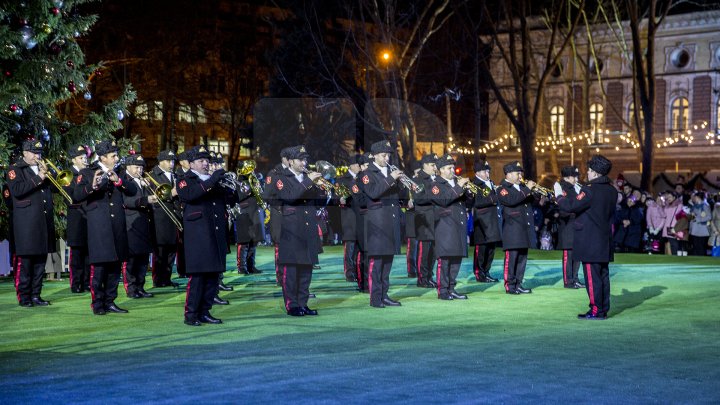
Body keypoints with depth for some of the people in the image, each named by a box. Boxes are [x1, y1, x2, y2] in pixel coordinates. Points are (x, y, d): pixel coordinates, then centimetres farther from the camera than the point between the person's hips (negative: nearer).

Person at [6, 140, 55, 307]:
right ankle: (24, 297, 0)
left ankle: (36, 295, 11)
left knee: (40, 260, 6)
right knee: (25, 261, -5)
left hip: (44, 222, 6)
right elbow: (16, 190, -15)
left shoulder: (42, 168, 21)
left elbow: (54, 187, 16)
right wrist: (38, 178, -16)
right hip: (26, 223, -6)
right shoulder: (15, 169, 1)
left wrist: (47, 174, 0)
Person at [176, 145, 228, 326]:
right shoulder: (185, 180, 3)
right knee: (197, 274, -9)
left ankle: (205, 312, 13)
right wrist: (211, 181, -24)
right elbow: (188, 195, -21)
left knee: (214, 274, 5)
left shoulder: (215, 180, 22)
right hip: (197, 235, -6)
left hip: (216, 235, 6)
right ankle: (191, 314, -4)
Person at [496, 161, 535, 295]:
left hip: (524, 229, 8)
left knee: (522, 258, 8)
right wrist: (527, 189, -21)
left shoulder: (522, 187, 19)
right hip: (512, 229, -8)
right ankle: (510, 286, -3)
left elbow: (531, 201, 20)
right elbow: (511, 200, -23)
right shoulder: (503, 189, -5)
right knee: (511, 258, -7)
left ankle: (518, 284, 14)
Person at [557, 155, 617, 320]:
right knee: (603, 275, 11)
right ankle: (604, 309, 16)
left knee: (592, 277, -5)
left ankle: (596, 310, -4)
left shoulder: (590, 189, -17)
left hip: (590, 242, -8)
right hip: (605, 241, 8)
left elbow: (572, 206, -21)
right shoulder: (612, 190, 9)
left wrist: (560, 197, -2)